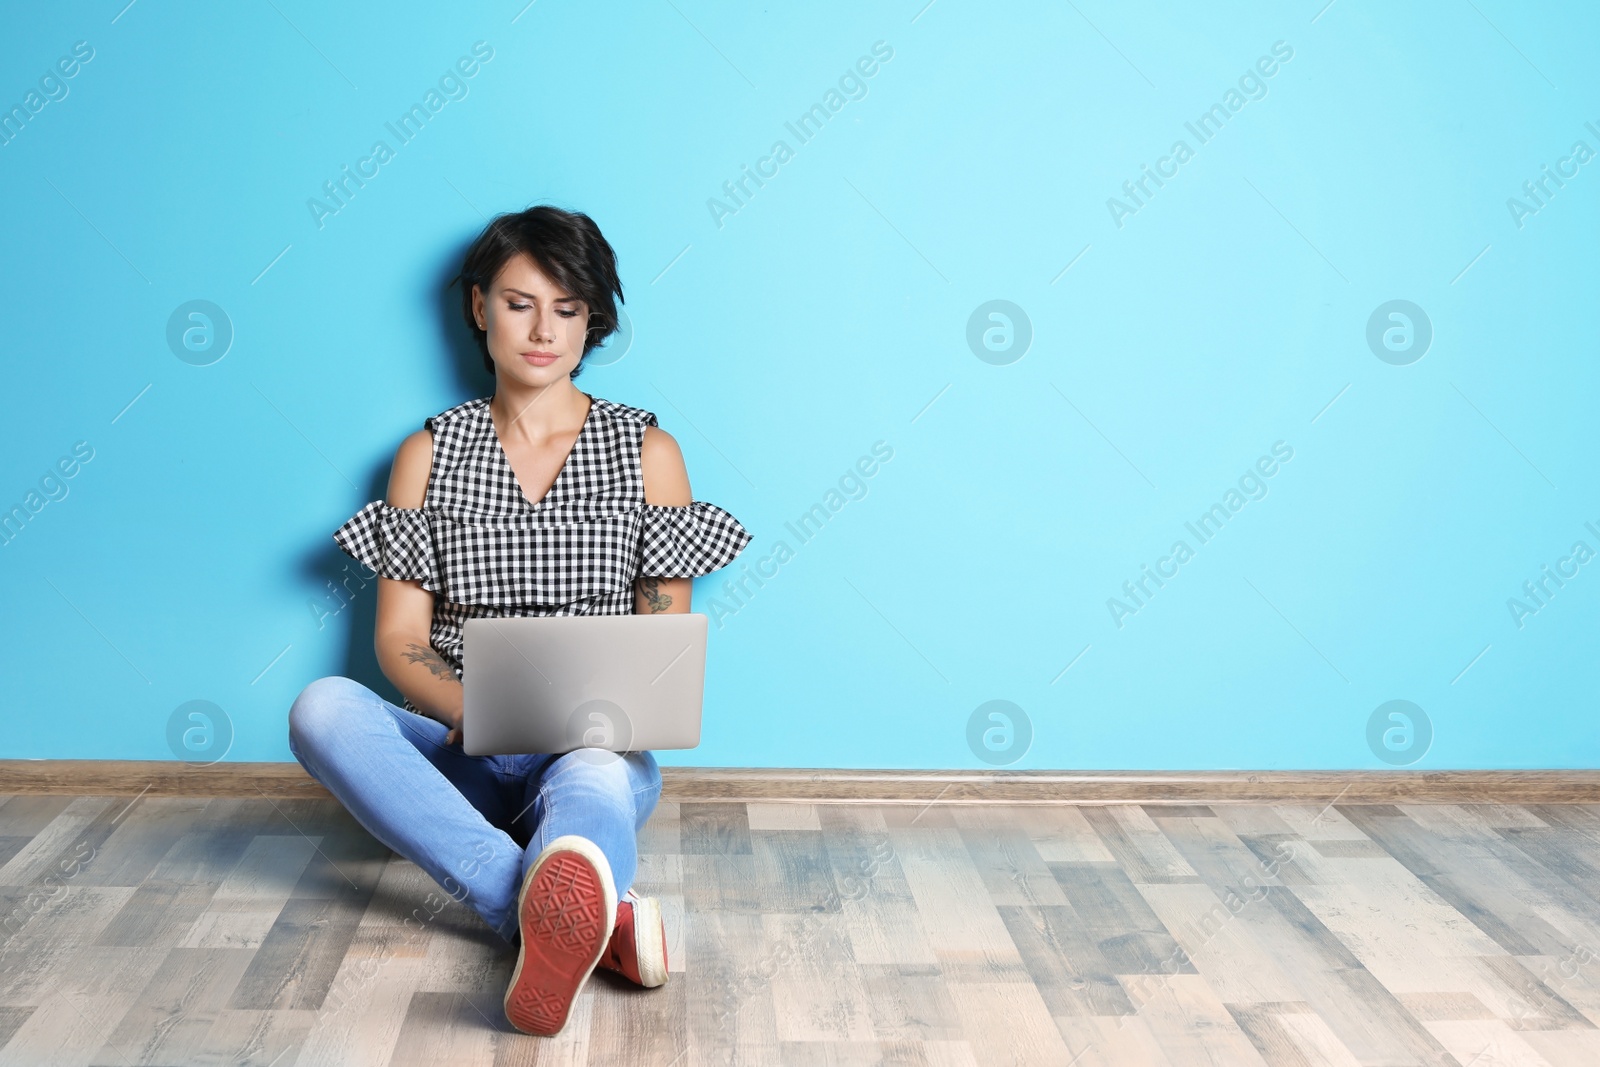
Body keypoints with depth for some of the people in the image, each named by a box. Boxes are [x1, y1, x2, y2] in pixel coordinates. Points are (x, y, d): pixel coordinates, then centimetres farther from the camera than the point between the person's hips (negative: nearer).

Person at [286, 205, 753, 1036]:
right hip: (460, 752, 2)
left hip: (596, 751, -1)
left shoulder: (646, 451, 10)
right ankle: (597, 915, -50)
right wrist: (471, 712, -17)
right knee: (322, 708, -32)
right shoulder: (430, 453, 11)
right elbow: (398, 638, 5)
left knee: (593, 784, -39)